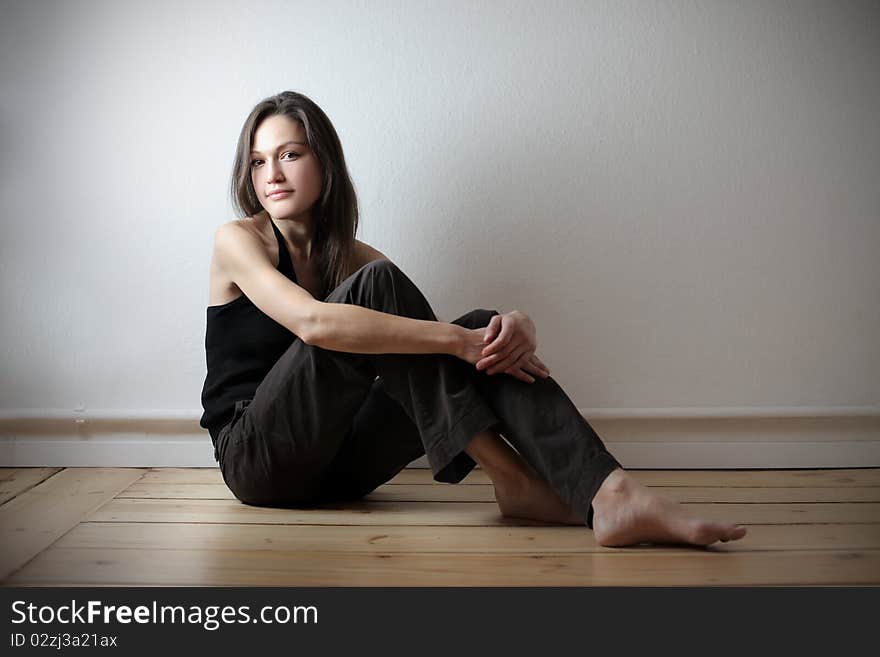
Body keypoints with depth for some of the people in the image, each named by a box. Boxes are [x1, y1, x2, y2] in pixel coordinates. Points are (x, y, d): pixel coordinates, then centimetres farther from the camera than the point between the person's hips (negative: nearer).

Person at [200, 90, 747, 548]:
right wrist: (456, 340, -30)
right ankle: (510, 477, -27)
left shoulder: (350, 257, 11)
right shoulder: (237, 241, -5)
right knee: (378, 284, -25)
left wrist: (517, 327, -25)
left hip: (334, 466, 5)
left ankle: (608, 496, -34)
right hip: (257, 459, -4)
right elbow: (312, 322, -27)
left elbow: (464, 339, -1)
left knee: (486, 333, -17)